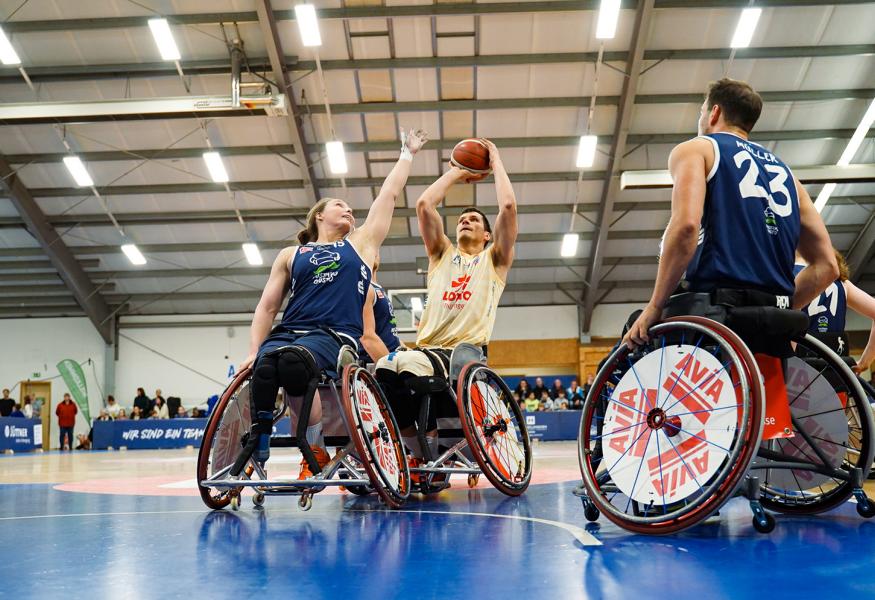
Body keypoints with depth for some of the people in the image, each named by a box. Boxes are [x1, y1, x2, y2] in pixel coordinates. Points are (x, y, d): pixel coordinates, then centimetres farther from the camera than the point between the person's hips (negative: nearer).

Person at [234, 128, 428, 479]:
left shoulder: (361, 243, 21)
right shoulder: (290, 255, 23)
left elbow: (389, 193, 27)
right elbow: (267, 307, 19)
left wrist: (408, 153, 37)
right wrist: (253, 351, 5)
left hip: (335, 336, -1)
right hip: (287, 332, 2)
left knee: (293, 359, -37)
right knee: (263, 366, -36)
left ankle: (315, 450, -22)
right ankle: (257, 444, -24)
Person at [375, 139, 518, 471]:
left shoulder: (494, 259, 19)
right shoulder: (443, 254, 28)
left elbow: (508, 206, 5)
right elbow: (424, 205, 16)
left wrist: (496, 162, 18)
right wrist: (456, 173, 28)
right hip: (428, 348, 4)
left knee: (407, 364, -36)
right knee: (384, 367, -32)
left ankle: (429, 454, -15)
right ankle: (424, 455, -13)